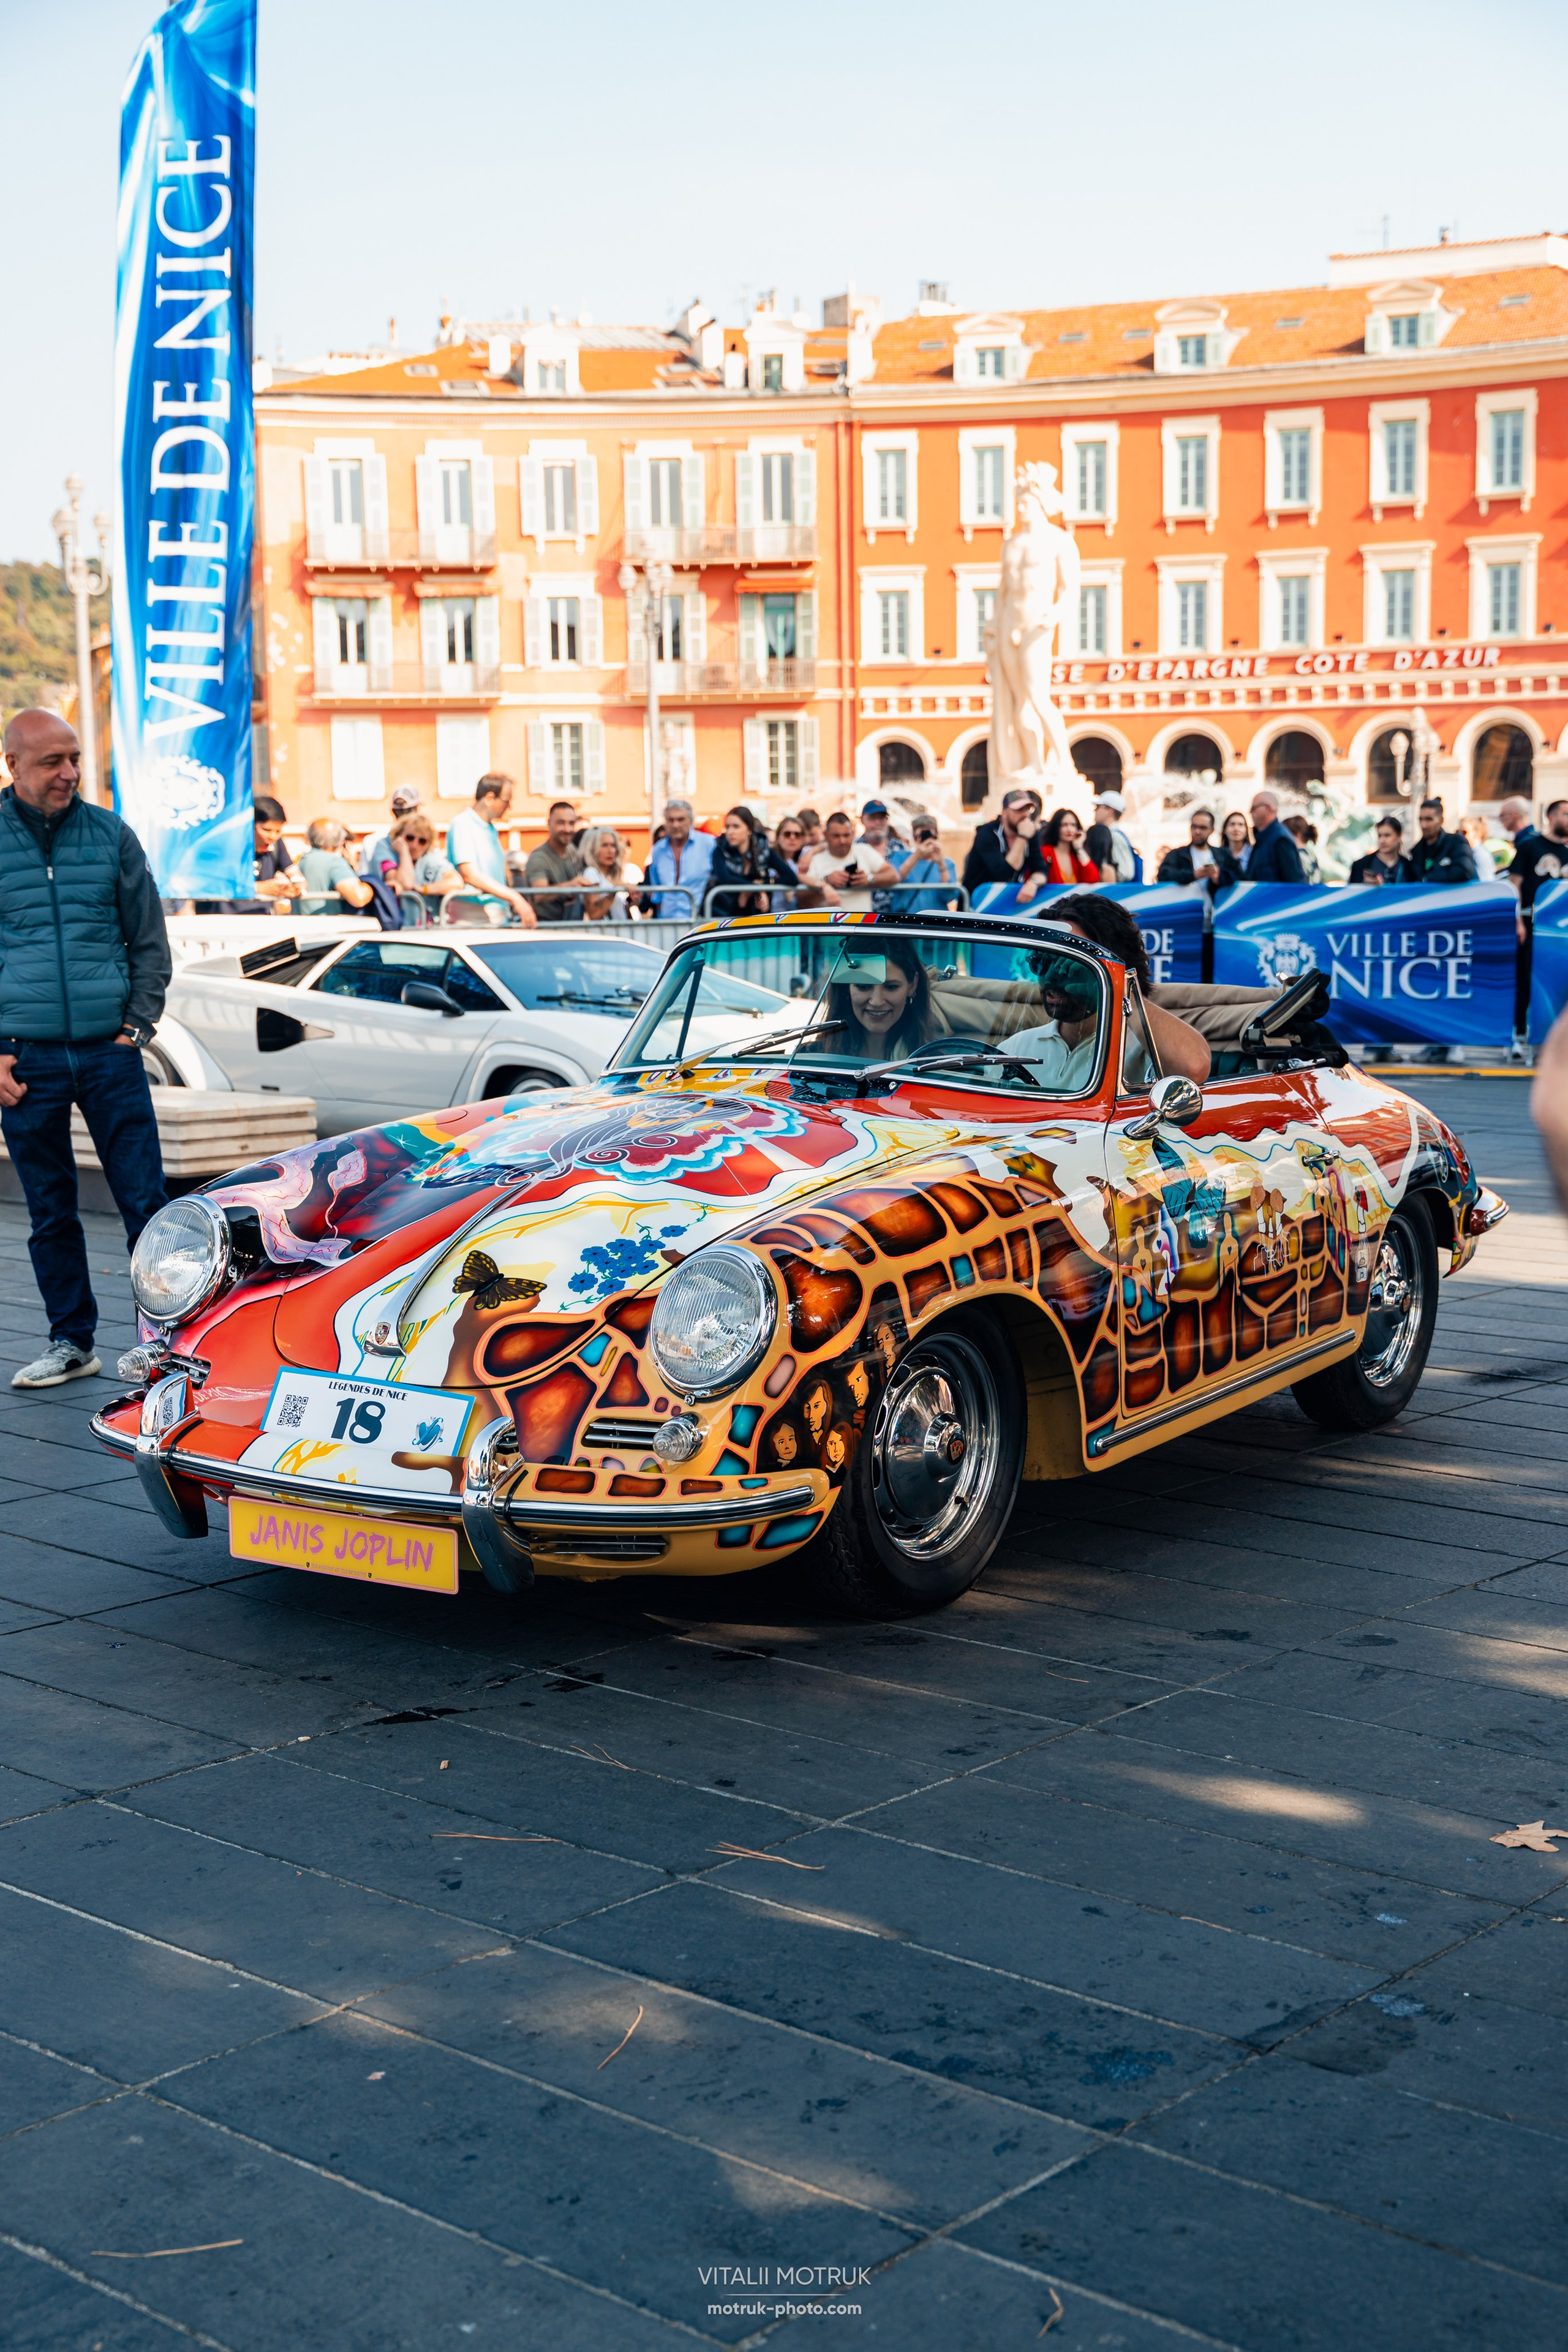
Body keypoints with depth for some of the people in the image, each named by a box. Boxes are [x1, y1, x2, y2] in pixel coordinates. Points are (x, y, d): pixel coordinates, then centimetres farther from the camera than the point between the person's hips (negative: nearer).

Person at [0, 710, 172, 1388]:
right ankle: (71, 1343, 19)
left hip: (110, 1054, 0)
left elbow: (150, 942, 12)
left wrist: (137, 1026, 2)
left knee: (146, 1204, -2)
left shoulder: (111, 836, 5)